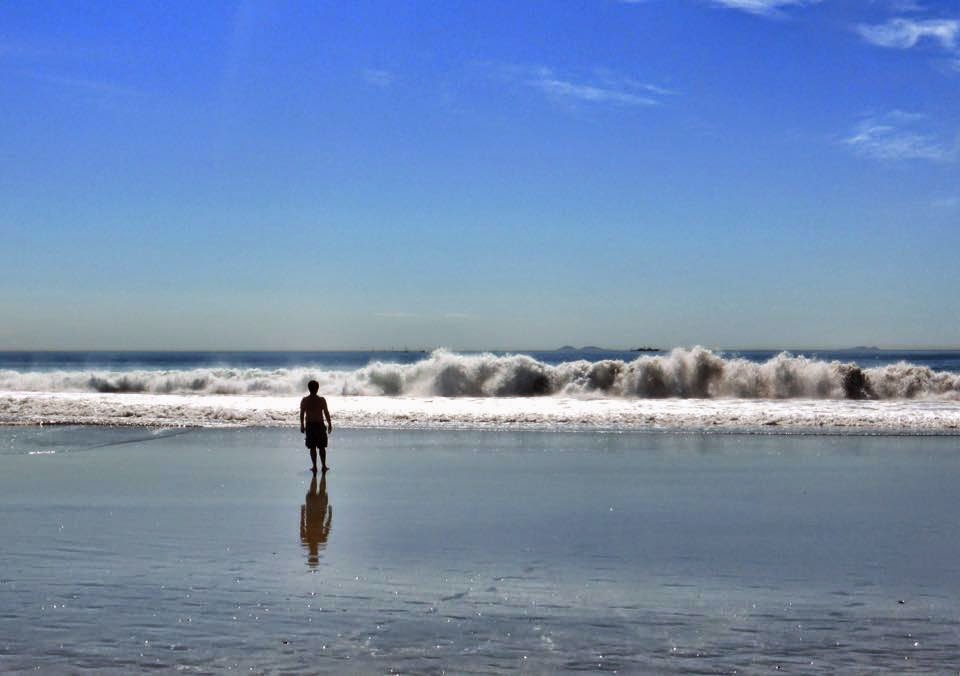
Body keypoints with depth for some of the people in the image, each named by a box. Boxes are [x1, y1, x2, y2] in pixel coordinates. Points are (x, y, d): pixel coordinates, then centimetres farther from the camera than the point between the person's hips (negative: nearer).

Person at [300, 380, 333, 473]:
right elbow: (326, 413, -4)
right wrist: (329, 424, 6)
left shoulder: (304, 400, -5)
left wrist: (302, 425, 11)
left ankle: (315, 467, 9)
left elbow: (302, 414, -1)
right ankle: (323, 466, 14)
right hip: (320, 425, -1)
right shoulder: (321, 400, -9)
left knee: (312, 448, 8)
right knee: (322, 447, 10)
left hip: (309, 426, 1)